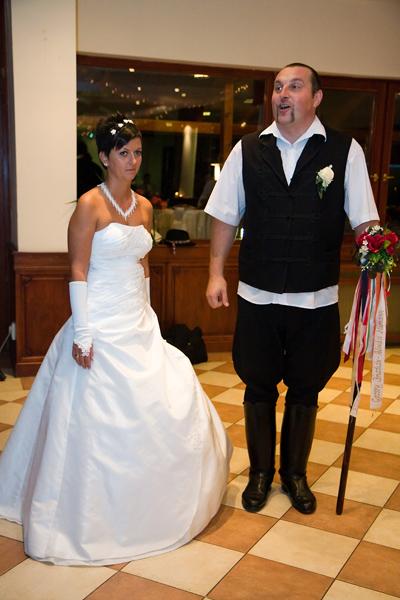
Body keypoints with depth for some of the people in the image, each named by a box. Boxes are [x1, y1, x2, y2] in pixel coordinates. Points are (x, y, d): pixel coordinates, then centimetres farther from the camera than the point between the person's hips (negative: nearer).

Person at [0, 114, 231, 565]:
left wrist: (145, 316, 17)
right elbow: (78, 273, -13)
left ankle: (149, 504, 30)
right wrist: (82, 335, -17)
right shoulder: (90, 205, -11)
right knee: (99, 419, 0)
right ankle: (96, 514, 19)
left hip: (140, 324, 7)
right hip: (102, 326, -7)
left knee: (169, 404, 9)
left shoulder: (143, 205, 9)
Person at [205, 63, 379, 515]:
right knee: (259, 388, 14)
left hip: (317, 299, 0)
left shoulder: (345, 151, -2)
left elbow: (363, 220, -2)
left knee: (305, 390, 14)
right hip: (257, 296, 1)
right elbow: (226, 216, 5)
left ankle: (295, 474, 36)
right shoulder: (247, 151, 2)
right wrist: (216, 273, 1)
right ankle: (260, 473, 35)